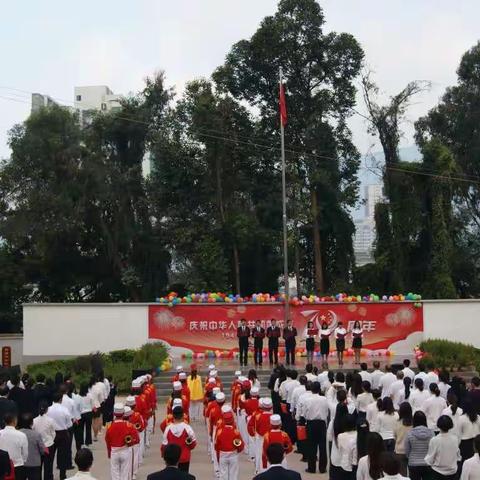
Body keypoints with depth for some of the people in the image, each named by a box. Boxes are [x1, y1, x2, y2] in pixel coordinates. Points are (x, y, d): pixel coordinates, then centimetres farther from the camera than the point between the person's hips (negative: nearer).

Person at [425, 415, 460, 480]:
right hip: (452, 472, 3)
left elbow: (430, 460, -13)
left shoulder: (434, 440, -20)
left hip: (438, 473, -3)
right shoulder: (455, 439, -10)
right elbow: (458, 457, 3)